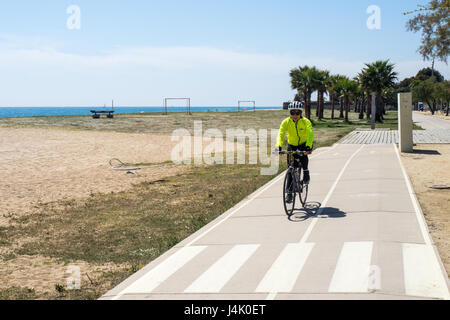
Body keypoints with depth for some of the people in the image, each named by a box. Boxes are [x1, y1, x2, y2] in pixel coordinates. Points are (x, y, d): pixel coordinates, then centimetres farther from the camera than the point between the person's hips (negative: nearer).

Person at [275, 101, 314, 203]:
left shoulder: (306, 122, -20)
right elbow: (281, 134, -29)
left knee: (303, 157, -34)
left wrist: (308, 146, -51)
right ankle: (289, 192, 4)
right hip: (292, 146, 2)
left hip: (304, 144, -2)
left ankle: (306, 172, -3)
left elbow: (310, 134, -33)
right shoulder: (286, 122, -17)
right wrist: (279, 146, -46)